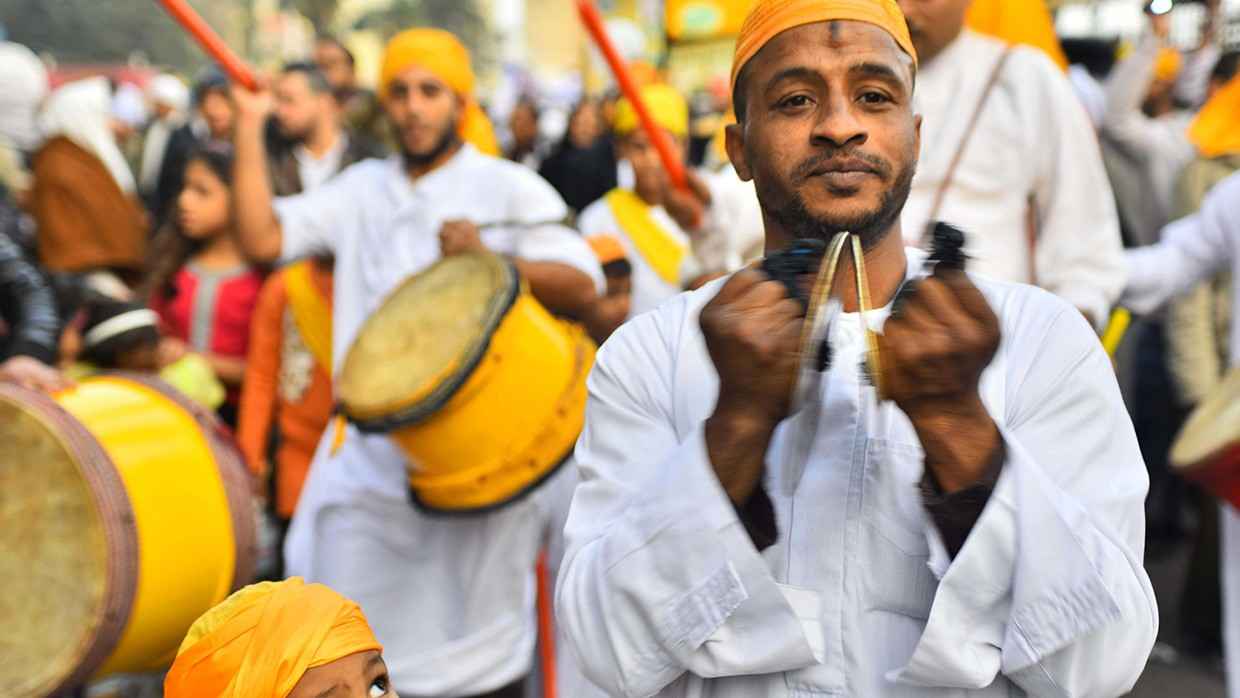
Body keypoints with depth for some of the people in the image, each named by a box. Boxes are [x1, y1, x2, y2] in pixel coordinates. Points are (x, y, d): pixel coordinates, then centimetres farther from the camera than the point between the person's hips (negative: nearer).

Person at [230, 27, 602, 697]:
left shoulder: (509, 187, 3)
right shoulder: (362, 189, 14)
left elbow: (582, 289, -7)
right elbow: (262, 238, 4)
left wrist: (493, 260, -23)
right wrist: (249, 126, 4)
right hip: (372, 457, 3)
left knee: (480, 642, 4)